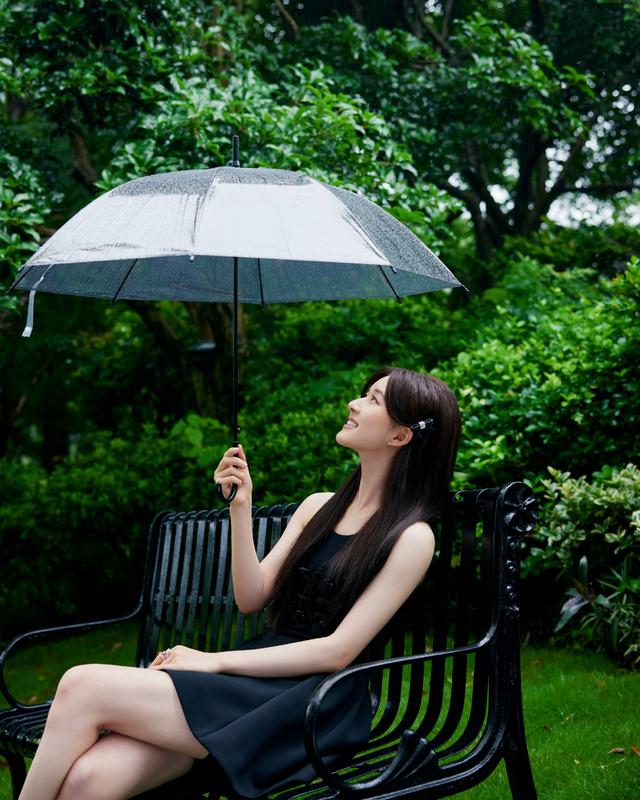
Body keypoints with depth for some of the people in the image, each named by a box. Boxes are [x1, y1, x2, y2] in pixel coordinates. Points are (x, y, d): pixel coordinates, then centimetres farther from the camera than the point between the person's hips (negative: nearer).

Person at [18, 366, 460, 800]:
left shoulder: (411, 537, -3)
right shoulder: (318, 507, 17)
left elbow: (337, 651, -9)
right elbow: (251, 598, 12)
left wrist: (216, 661, -9)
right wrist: (240, 507, 1)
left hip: (312, 703, -5)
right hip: (259, 673, 6)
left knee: (83, 688, -22)